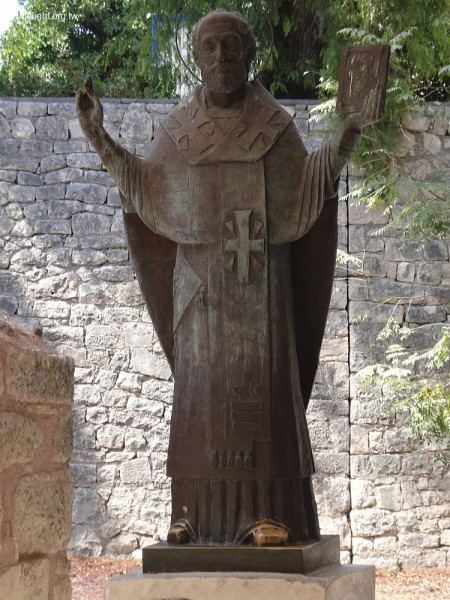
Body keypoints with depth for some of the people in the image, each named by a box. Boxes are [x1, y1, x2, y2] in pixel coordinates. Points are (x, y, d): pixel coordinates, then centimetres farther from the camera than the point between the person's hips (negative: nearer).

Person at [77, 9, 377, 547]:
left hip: (260, 276, -1)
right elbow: (145, 187, 13)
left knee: (261, 383, -5)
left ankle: (266, 511, -5)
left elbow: (303, 190, 4)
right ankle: (197, 511, 1)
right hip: (199, 277, 2)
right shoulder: (179, 127, 10)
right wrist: (103, 141, 6)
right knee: (199, 385, -1)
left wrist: (343, 141, -7)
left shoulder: (274, 125, 5)